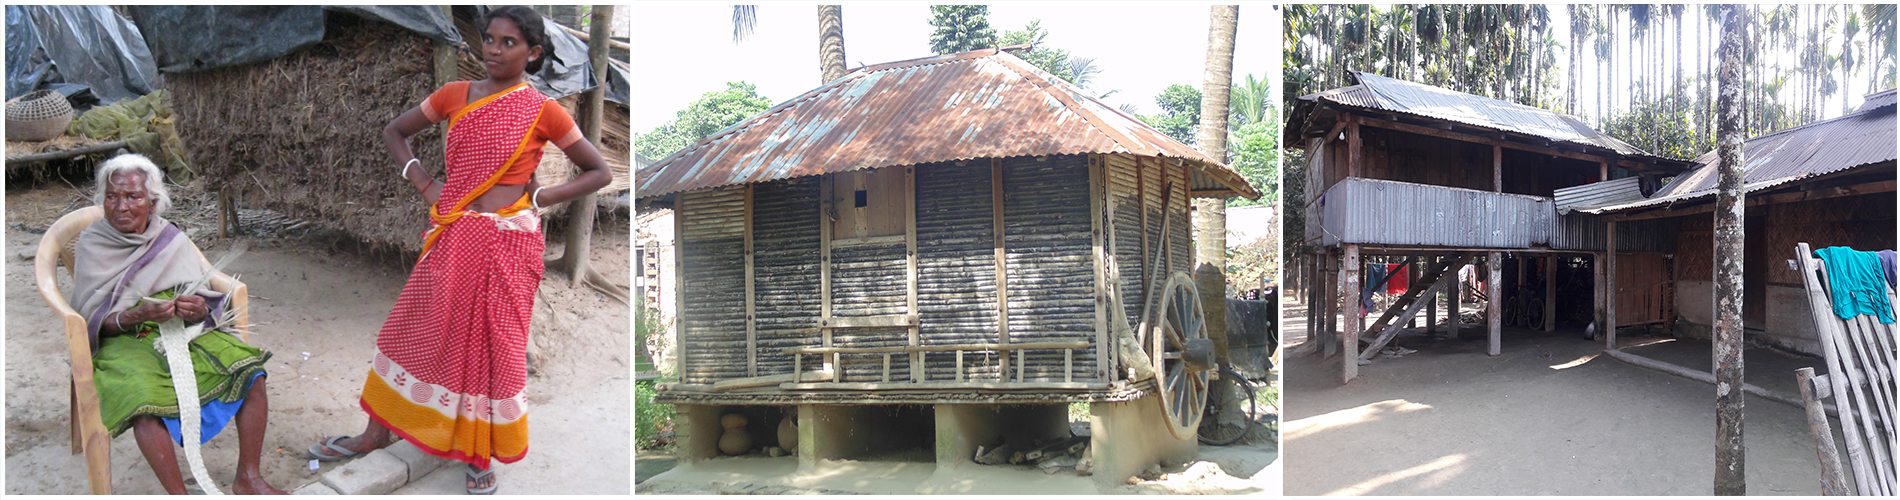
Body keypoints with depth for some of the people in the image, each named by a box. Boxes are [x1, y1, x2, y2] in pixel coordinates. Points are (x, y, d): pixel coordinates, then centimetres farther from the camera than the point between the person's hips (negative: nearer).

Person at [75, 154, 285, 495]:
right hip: (124, 340, -3)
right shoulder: (92, 245, -1)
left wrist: (201, 309, -21)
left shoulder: (172, 239, 5)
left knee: (250, 371, -21)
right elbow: (93, 322, -6)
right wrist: (137, 315, -26)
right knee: (143, 395, -36)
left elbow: (213, 300, 4)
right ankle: (178, 496, -28)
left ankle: (247, 479, -12)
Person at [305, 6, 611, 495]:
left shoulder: (542, 111, -5)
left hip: (507, 241, -3)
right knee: (412, 330, 10)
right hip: (453, 236, 4)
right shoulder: (455, 95, 5)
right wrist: (424, 183, 5)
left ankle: (482, 452, 22)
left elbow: (599, 172, 1)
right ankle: (376, 433, 28)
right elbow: (394, 132, 18)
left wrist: (538, 198, -7)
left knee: (494, 344, 5)